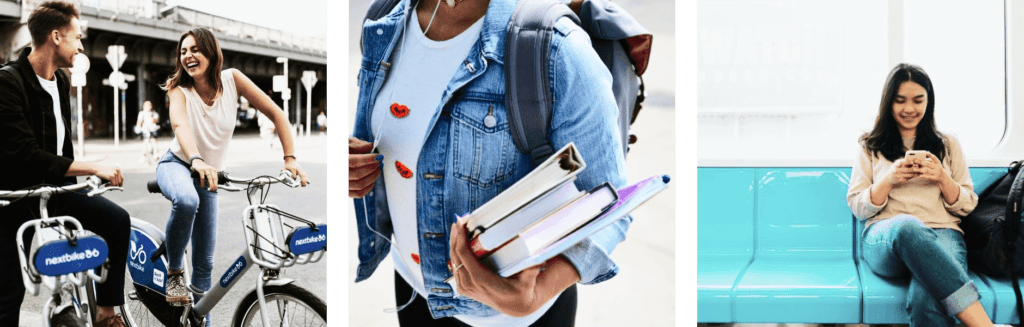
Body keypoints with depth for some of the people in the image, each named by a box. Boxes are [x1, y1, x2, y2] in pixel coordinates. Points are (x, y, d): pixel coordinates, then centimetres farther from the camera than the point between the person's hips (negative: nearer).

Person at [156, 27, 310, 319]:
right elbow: (179, 123, -38)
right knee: (187, 200, -40)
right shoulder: (180, 90, -17)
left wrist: (290, 158, -22)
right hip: (176, 165, -3)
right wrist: (197, 161, -59)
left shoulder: (231, 79, -13)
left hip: (208, 175, 3)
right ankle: (174, 271, -16)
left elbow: (275, 113, -11)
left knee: (205, 263, 2)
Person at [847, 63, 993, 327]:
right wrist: (889, 180, -5)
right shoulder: (871, 147, 21)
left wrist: (942, 179, -2)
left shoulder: (948, 145, 24)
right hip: (885, 239, 0)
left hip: (942, 234, 1)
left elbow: (967, 206, 18)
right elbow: (857, 208, 12)